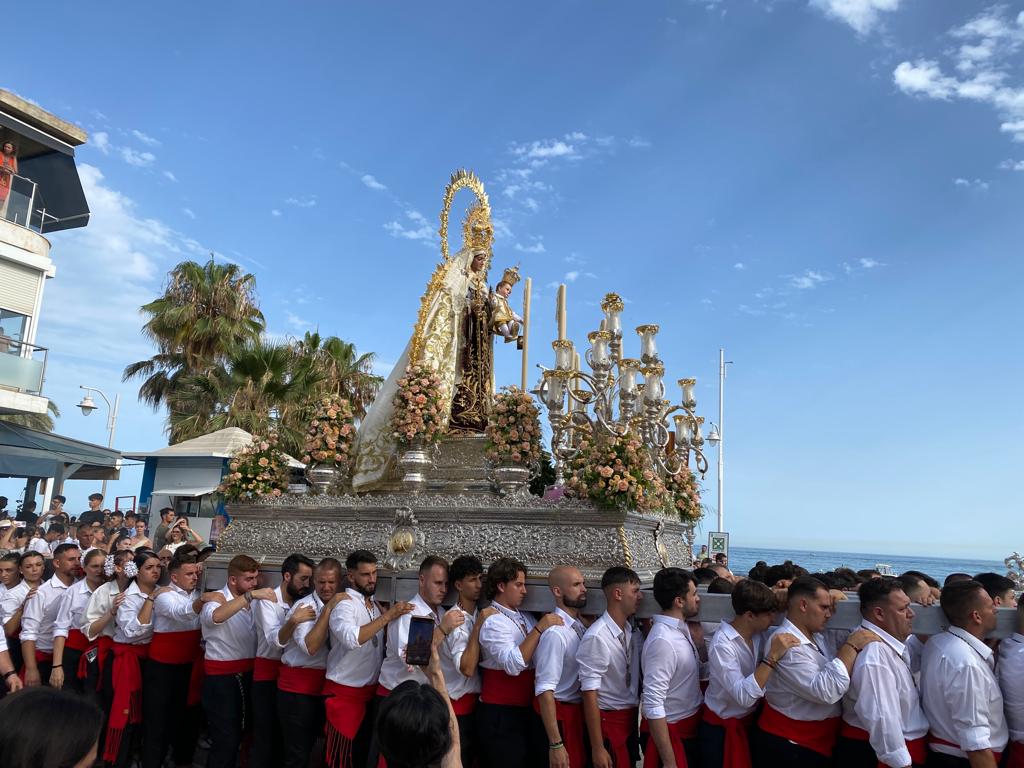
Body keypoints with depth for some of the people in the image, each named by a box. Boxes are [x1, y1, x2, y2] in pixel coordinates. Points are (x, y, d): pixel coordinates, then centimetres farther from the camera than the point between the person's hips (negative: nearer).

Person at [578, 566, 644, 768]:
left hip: (631, 716, 7)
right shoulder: (597, 637, -22)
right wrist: (597, 748, -19)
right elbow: (590, 694, -20)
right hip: (608, 720, -7)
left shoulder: (633, 632, 0)